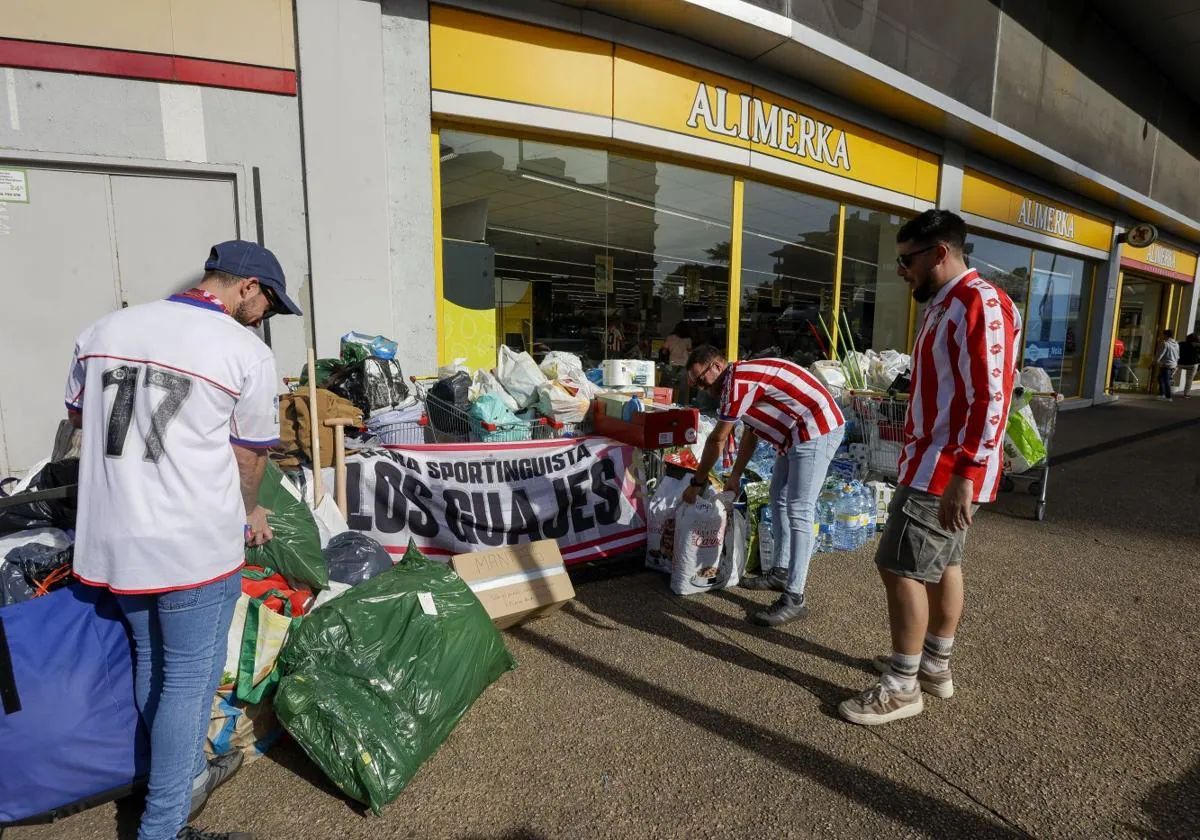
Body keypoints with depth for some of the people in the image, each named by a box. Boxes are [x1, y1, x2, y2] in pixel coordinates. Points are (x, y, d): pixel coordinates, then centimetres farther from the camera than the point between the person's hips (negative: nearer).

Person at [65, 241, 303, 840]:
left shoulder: (104, 330, 6)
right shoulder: (247, 352, -11)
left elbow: (76, 414, 20)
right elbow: (250, 456, -4)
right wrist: (247, 516, 14)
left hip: (110, 538, 7)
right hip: (194, 545, -7)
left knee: (151, 663, 21)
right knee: (190, 676, 8)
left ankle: (182, 778, 40)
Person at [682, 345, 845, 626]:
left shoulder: (737, 381, -16)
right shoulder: (743, 379, 14)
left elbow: (717, 440, -10)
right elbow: (750, 432, 23)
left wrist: (697, 483, 0)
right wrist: (736, 476, 26)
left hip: (817, 431, -11)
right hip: (799, 435, 11)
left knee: (798, 511, -13)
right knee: (779, 497, 18)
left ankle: (794, 599, -11)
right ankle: (783, 572, 28)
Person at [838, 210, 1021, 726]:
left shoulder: (979, 303, -16)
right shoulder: (945, 306, 16)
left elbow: (989, 399, -23)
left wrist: (963, 475, -26)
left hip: (947, 469, -10)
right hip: (934, 463, 10)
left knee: (900, 566, -6)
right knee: (943, 562, 17)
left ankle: (902, 687, 7)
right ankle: (935, 665, 30)